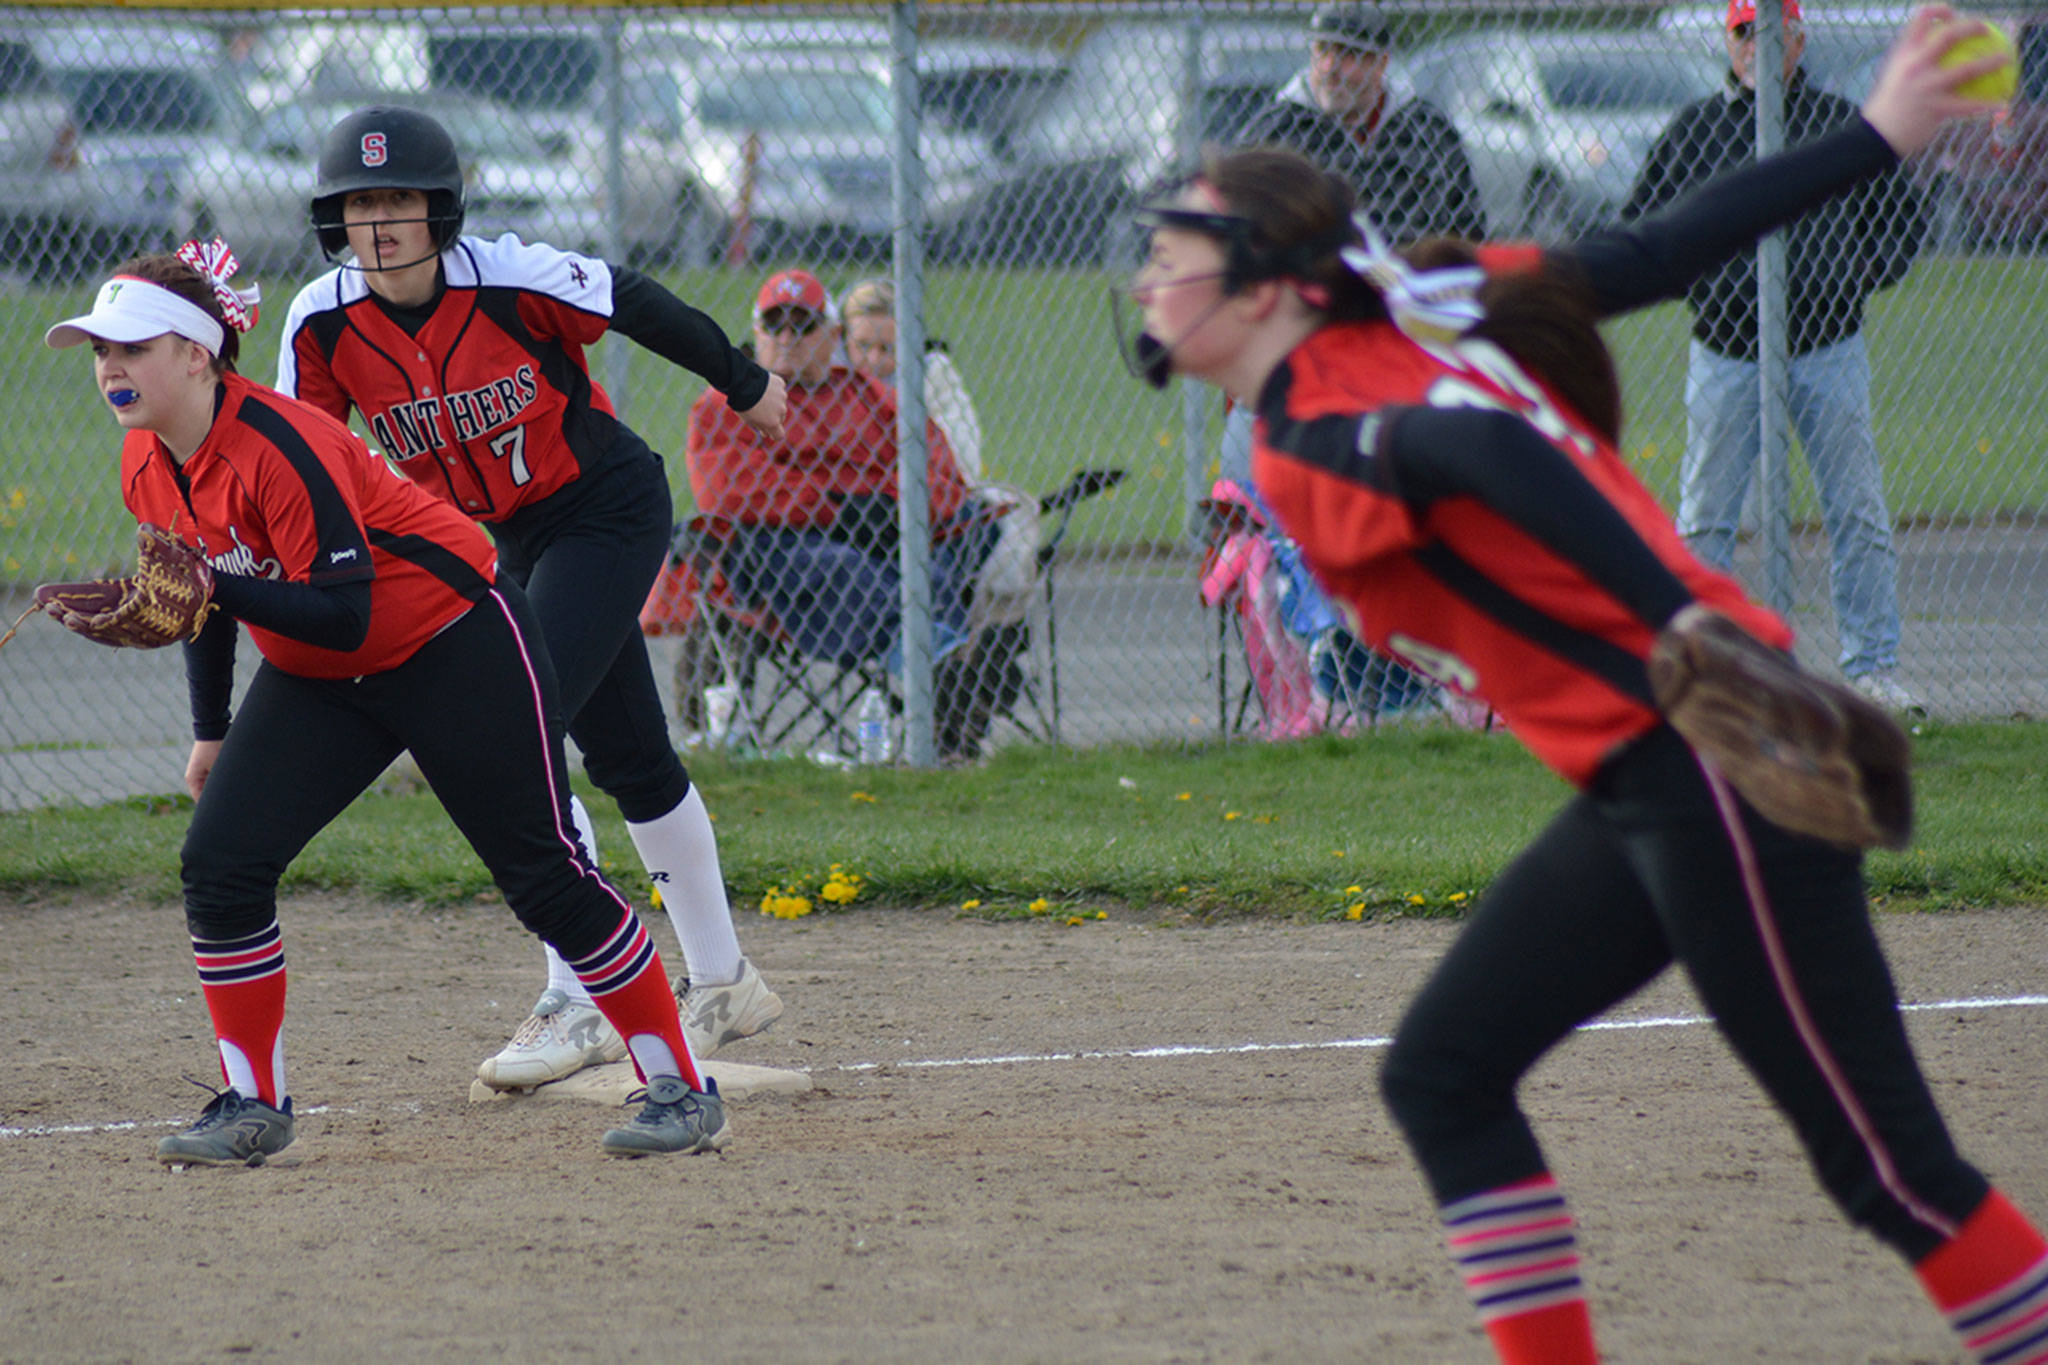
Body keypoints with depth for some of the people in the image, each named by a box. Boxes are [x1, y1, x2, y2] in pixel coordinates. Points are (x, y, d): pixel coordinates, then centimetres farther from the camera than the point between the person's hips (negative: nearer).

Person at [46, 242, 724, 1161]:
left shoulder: (278, 445, -29)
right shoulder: (146, 467, -4)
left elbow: (344, 614, -32)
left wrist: (214, 589, -41)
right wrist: (212, 730, 15)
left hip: (455, 645, -8)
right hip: (316, 678, 8)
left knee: (544, 874, -6)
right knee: (219, 862, -8)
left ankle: (680, 1088, 3)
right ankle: (253, 1107, 3)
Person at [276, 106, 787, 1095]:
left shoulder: (509, 279, -24)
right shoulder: (323, 325, -11)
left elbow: (637, 307, -10)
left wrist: (744, 384, 3)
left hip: (611, 511, -6)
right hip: (511, 543, 6)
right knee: (628, 761, 16)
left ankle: (579, 1005, -17)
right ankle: (721, 982, 32)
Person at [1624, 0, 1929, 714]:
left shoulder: (1843, 123, 6)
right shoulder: (1692, 130, 6)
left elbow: (1904, 217, 13)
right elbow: (1638, 227, 13)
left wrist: (1857, 281, -1)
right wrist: (1690, 279, -2)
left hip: (1828, 349, 0)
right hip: (1725, 353, 0)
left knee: (1858, 513, 0)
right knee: (1704, 520, 1)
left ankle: (1873, 668, 5)